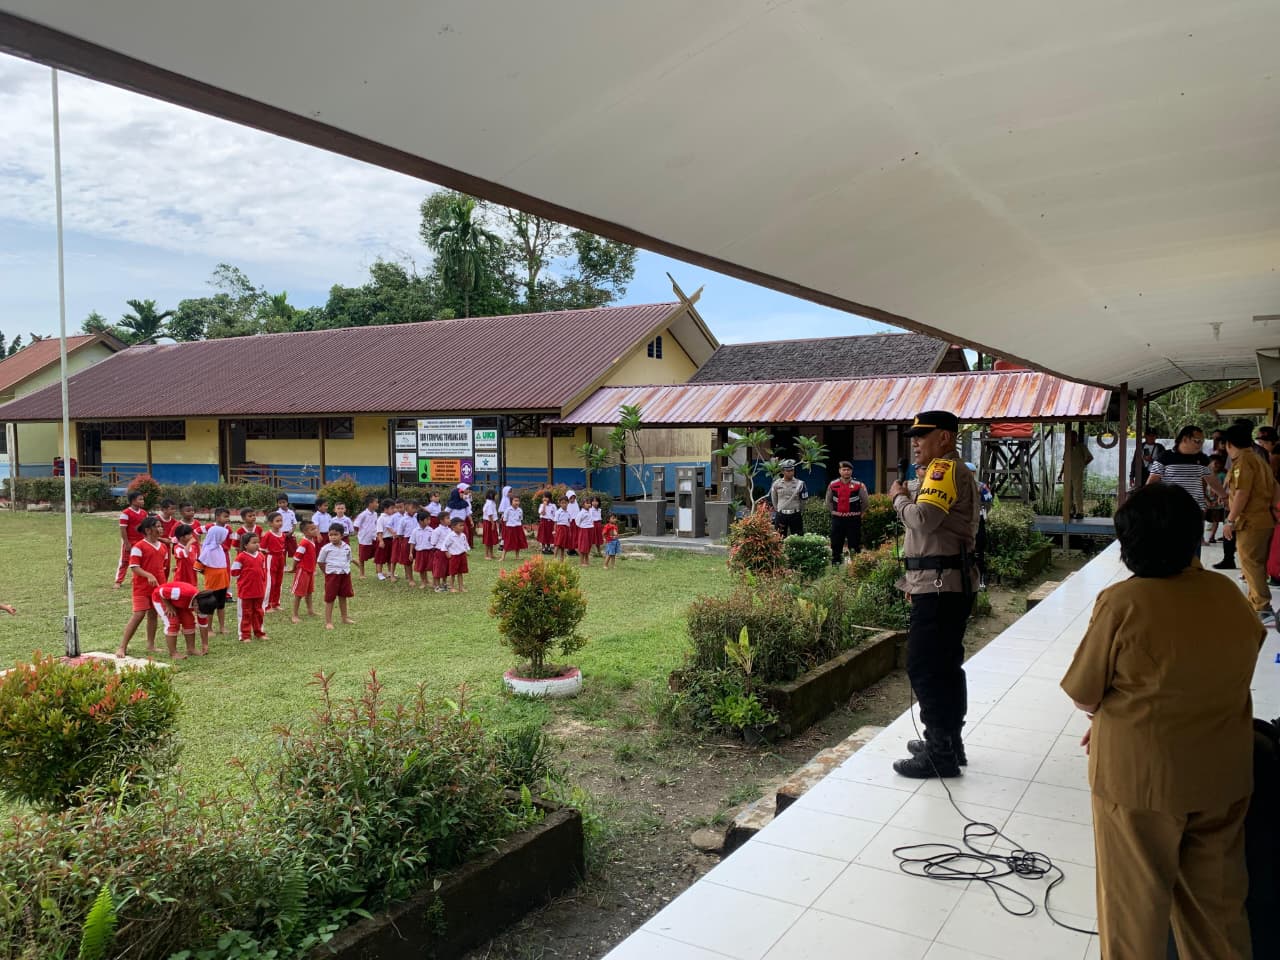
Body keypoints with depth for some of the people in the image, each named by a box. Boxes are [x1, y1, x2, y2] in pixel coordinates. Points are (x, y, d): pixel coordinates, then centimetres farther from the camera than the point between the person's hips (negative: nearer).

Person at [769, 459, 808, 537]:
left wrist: (800, 512, 10)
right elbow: (773, 500, 13)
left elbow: (803, 500, 5)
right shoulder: (776, 484, 2)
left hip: (795, 515, -1)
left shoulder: (799, 484, -2)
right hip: (781, 515, 1)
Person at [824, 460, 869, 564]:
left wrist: (859, 513, 7)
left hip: (854, 519, -2)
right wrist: (833, 512, 10)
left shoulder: (858, 485, -3)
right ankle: (835, 563, 14)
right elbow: (828, 501, 15)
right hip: (837, 519, 2)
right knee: (836, 543, 6)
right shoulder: (833, 485, 2)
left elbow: (865, 502, 8)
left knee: (854, 544, 2)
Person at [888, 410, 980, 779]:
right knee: (944, 665, 16)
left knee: (925, 667, -7)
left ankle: (940, 754, -1)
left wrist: (899, 498, -8)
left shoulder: (945, 469, -13)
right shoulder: (954, 471, 21)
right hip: (948, 583, 11)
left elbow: (923, 519, -27)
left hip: (940, 587, -11)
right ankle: (948, 743, 26)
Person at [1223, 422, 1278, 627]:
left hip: (1250, 522, -9)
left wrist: (1230, 520, -15)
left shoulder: (1243, 461, -11)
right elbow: (1271, 490, 17)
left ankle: (1264, 611, -12)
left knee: (1251, 566, -8)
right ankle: (1254, 605, 24)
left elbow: (1242, 493, -19)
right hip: (1264, 519, 9)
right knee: (1256, 566, 15)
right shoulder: (1259, 460, 17)